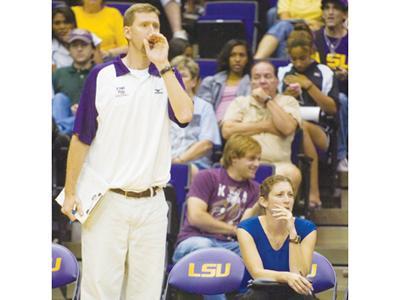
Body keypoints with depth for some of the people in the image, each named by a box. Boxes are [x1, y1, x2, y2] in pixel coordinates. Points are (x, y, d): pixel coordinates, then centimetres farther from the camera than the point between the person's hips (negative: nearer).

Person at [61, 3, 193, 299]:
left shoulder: (168, 76, 8)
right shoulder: (102, 76, 0)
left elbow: (184, 115, -13)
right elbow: (81, 138, 3)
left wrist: (162, 64, -10)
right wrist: (70, 192, 0)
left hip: (151, 202, 2)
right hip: (107, 199, -2)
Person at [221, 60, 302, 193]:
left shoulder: (288, 102, 15)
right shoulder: (240, 102, 18)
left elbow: (287, 128, -6)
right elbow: (227, 131, 0)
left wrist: (267, 99, 0)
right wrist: (265, 126, 0)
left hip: (278, 165, 0)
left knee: (292, 174, -35)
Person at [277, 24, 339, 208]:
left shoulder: (324, 73, 11)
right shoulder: (282, 73, 20)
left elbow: (332, 109, 3)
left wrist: (309, 86, -4)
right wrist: (285, 97, -1)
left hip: (319, 132, -2)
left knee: (303, 127, -37)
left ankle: (313, 192, -39)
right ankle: (313, 192, -39)